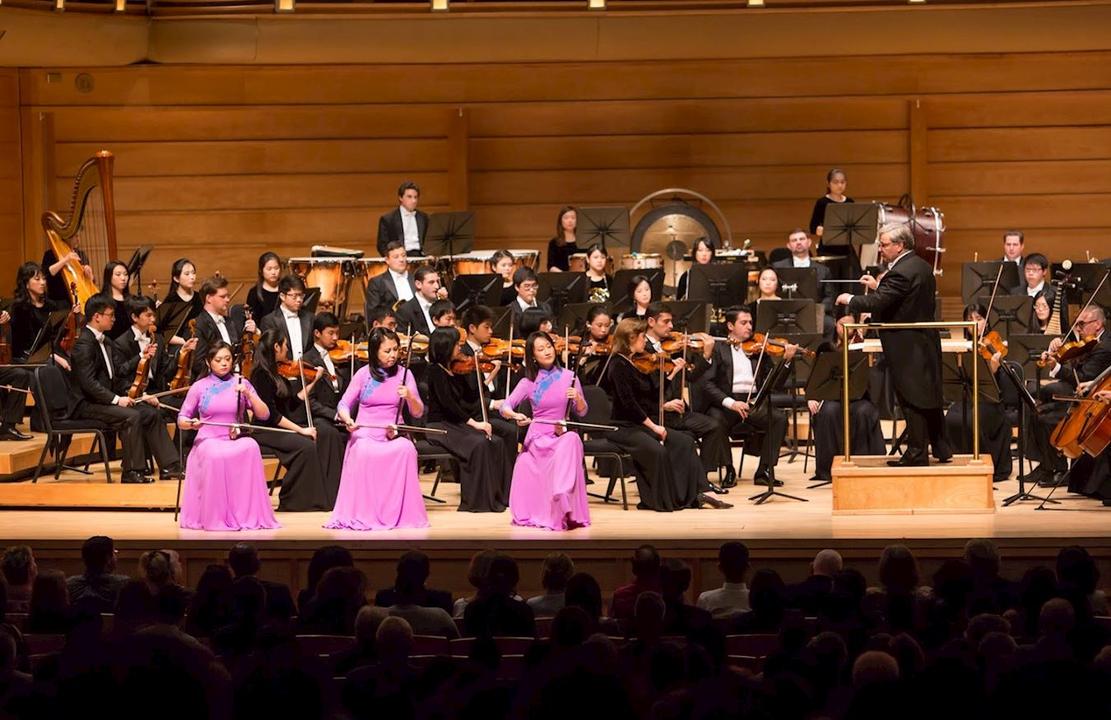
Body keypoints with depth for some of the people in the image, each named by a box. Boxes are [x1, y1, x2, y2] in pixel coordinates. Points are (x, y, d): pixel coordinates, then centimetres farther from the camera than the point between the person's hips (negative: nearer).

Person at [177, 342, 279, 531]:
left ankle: (248, 514, -30)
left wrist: (248, 394, -12)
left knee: (250, 447, -35)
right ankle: (215, 517, -29)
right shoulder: (200, 387, 6)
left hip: (236, 440, 2)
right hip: (208, 441, -2)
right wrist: (191, 423, -13)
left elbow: (264, 415, 2)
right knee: (215, 456, -39)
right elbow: (181, 420, 10)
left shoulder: (240, 383, 9)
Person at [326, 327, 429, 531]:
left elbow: (417, 413, 4)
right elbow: (344, 405, 3)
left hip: (393, 434, 1)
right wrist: (347, 419, -21)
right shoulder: (364, 374, 4)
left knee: (406, 449, -35)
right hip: (365, 433, -1)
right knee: (364, 452, -38)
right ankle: (363, 512, -27)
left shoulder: (403, 374, 7)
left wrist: (410, 397, -18)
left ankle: (401, 512, -26)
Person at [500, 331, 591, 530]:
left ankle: (564, 505, -38)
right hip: (537, 438, 1)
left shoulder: (568, 377, 6)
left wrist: (578, 398, -15)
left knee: (572, 440, -35)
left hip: (561, 434, -1)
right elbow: (505, 407, -4)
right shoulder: (529, 382, 5)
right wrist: (515, 415, -27)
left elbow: (581, 412, 8)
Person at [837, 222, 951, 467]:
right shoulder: (922, 267, 9)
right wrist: (879, 286, 16)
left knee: (912, 400, -2)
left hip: (908, 347, -10)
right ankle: (941, 449, 22)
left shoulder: (901, 272, -21)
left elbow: (877, 303, -26)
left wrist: (850, 299, -10)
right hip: (927, 341, 10)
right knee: (929, 397, 16)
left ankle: (917, 454, 3)